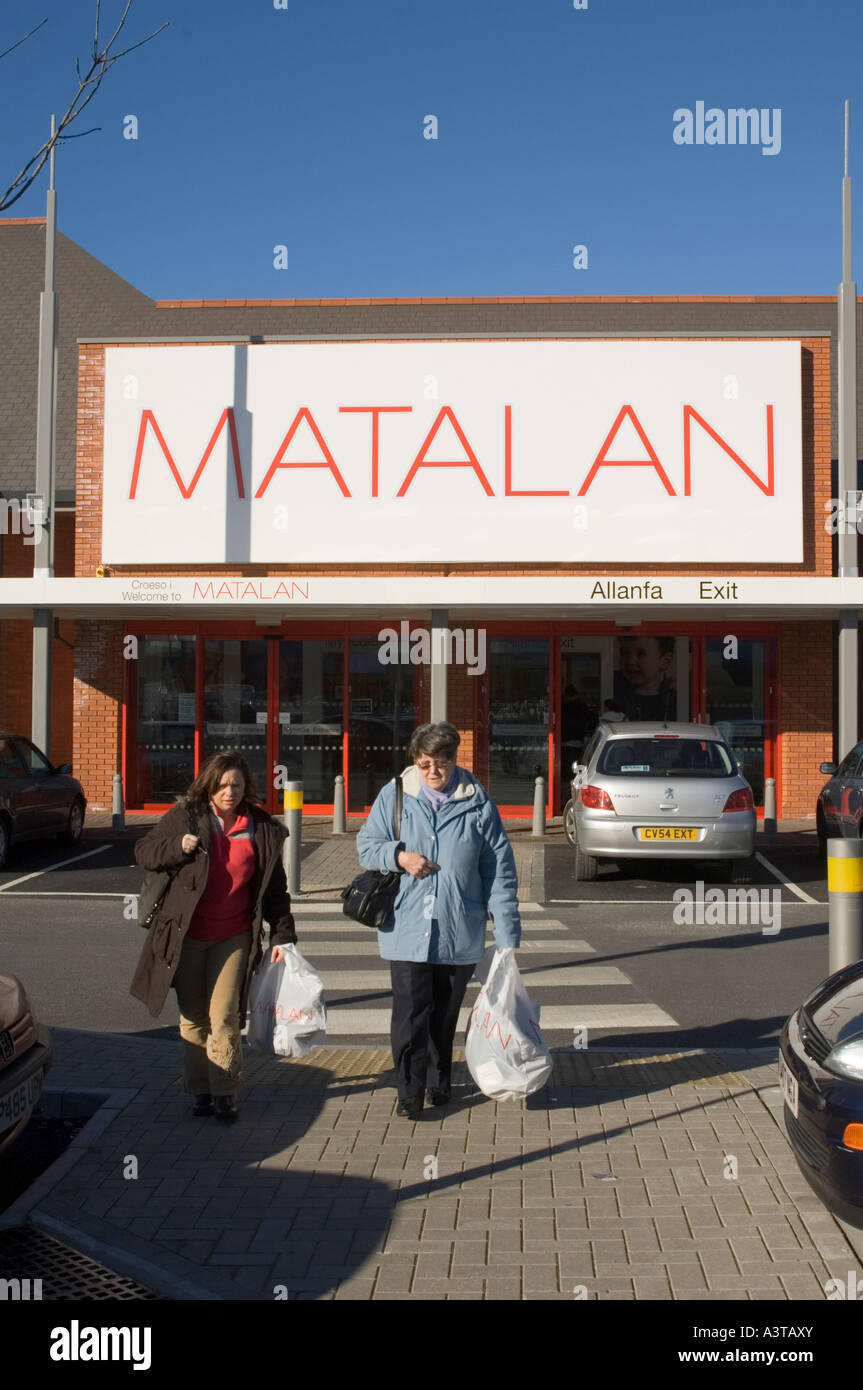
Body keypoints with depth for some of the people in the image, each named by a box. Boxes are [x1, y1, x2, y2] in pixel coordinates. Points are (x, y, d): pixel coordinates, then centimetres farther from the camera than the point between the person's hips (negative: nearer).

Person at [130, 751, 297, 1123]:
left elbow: (274, 889, 6)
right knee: (193, 1017, 11)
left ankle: (225, 1092, 6)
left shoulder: (263, 830, 0)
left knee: (224, 1017, -6)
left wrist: (282, 935, 2)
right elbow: (143, 852, 3)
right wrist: (177, 847, -16)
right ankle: (199, 1089, 24)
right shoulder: (185, 816, -2)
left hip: (233, 936, -1)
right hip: (186, 935, 1)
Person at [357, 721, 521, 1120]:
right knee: (409, 1012, -7)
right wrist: (398, 855, -13)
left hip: (460, 932, 1)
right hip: (406, 928, -1)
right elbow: (366, 844, 9)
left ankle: (439, 1083, 31)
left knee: (445, 1013, 14)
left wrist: (507, 933, -3)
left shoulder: (477, 803, -1)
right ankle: (409, 1091, 4)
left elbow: (500, 870, 1)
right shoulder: (393, 796, 0)